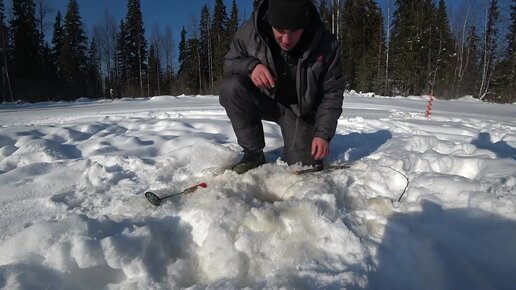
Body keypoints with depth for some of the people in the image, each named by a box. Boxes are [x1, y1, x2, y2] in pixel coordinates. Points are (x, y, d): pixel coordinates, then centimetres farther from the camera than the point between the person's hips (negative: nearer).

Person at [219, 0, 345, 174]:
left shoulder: (326, 45, -21)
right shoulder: (250, 31, -21)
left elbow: (332, 94, -13)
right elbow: (229, 62, -6)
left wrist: (323, 134, -20)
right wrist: (250, 66, -29)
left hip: (300, 109, -1)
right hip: (263, 100, 1)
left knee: (304, 165, -14)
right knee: (231, 87, -29)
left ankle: (299, 139, 24)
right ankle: (253, 152, -12)